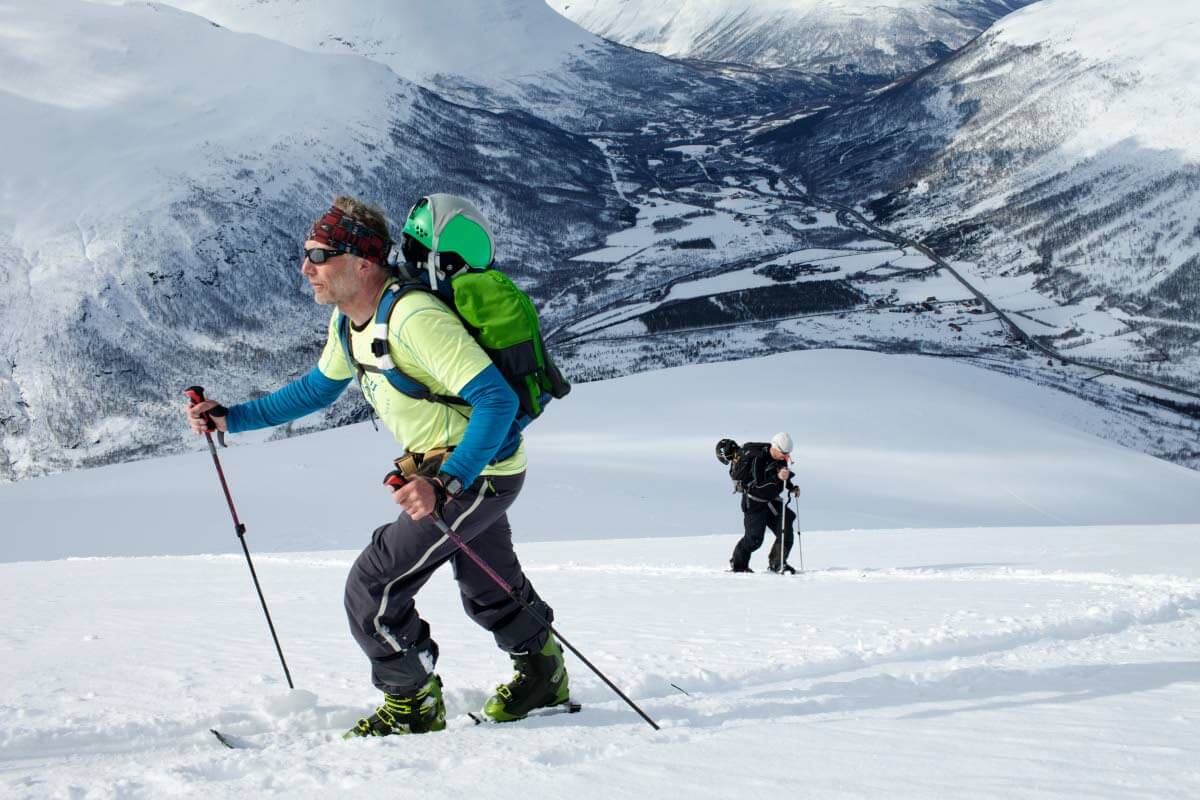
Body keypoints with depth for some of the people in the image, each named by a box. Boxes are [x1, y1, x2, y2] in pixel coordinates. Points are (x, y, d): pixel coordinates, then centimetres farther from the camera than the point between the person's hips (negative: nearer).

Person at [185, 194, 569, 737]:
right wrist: (233, 419, 9)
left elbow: (497, 401, -34)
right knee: (487, 589, 27)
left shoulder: (414, 318, -32)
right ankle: (543, 674, 49)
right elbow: (319, 388, 17)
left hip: (478, 473, -9)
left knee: (372, 590, -10)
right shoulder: (350, 320, -2)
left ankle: (413, 704, 8)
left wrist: (445, 484, -42)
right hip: (442, 468, 9)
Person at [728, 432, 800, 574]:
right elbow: (758, 484, -32)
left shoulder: (782, 459, -2)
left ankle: (777, 563, 9)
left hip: (772, 501, 7)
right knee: (754, 538, -7)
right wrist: (777, 477, -42)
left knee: (786, 531, -5)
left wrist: (791, 487, 2)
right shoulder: (758, 458, -25)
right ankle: (738, 564, 14)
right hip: (754, 502, -7)